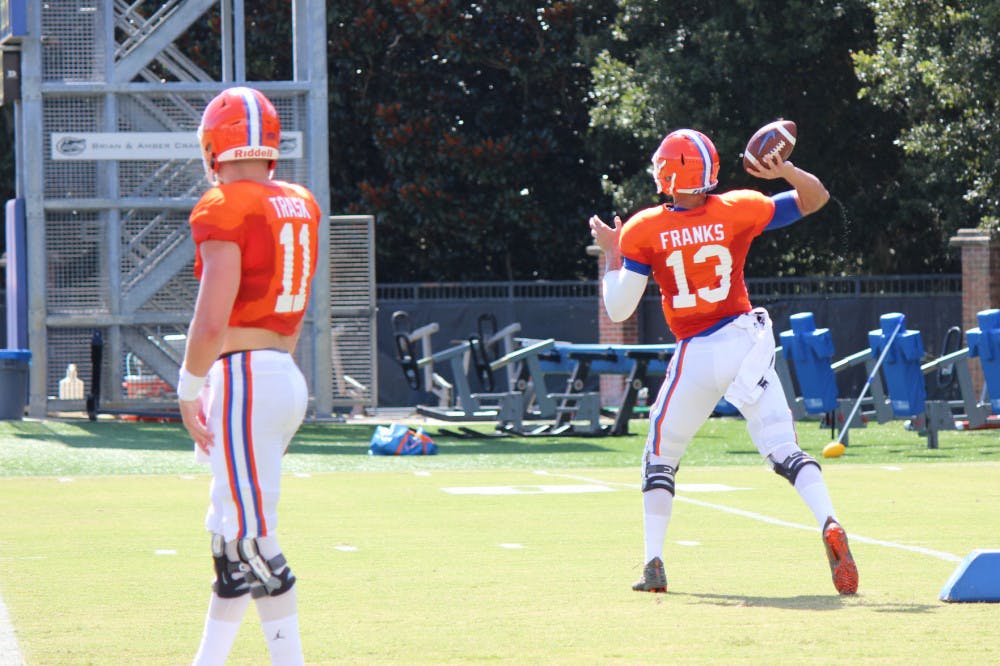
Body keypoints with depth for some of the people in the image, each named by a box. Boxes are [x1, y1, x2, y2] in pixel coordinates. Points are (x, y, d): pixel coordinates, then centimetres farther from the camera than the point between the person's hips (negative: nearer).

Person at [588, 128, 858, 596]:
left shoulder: (642, 232, -6)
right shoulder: (738, 211, -1)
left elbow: (618, 309, -2)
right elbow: (816, 198, 8)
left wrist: (611, 254, 11)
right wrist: (785, 170, -7)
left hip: (695, 356, -1)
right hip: (745, 344, 1)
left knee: (660, 458, 16)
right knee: (785, 451, -1)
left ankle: (654, 564, 7)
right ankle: (829, 525, -26)